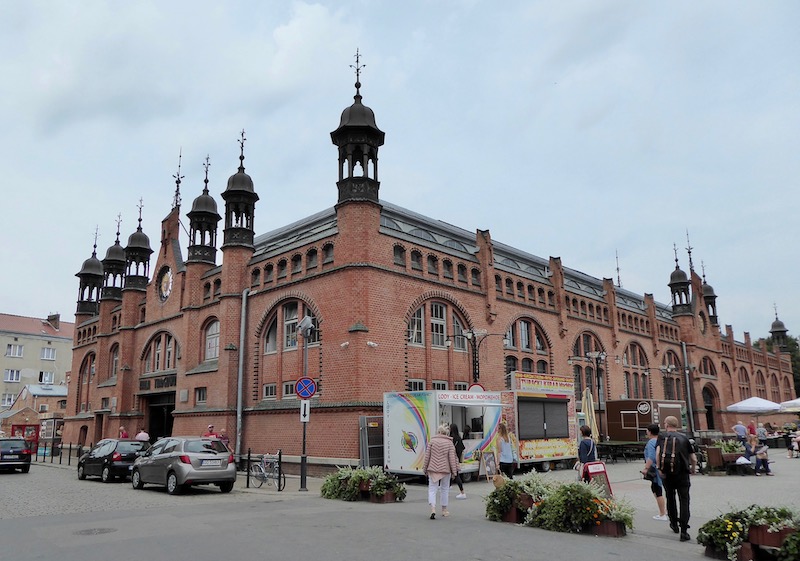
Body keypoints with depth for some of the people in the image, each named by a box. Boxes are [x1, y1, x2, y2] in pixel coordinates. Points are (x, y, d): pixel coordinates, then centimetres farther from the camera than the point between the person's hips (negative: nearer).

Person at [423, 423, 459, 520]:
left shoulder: (432, 441, -1)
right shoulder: (450, 443, -2)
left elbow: (427, 456, 0)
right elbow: (452, 458, -3)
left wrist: (425, 468, 9)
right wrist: (454, 471, 4)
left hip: (433, 469, 0)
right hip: (445, 470, 0)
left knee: (432, 489, 2)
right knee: (444, 489, 15)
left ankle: (433, 509, -17)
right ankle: (444, 510, 24)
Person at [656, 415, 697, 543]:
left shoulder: (662, 436, 4)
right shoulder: (684, 438, 7)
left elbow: (658, 452, -12)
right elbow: (693, 458, 9)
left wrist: (659, 468, -7)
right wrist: (693, 469, 26)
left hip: (667, 472, 1)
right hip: (682, 472, 0)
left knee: (670, 498, 20)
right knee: (684, 500, 1)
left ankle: (674, 524, 33)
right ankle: (684, 531, -8)